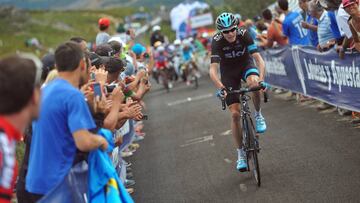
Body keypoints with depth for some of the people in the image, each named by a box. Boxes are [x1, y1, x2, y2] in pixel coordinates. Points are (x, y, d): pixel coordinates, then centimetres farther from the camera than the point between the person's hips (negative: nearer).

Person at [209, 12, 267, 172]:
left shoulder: (243, 34, -26)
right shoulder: (217, 41, -27)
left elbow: (259, 58, -31)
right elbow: (213, 70, -34)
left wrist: (261, 79, -47)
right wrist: (221, 88, -49)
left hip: (246, 64, 0)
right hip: (229, 72, 0)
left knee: (254, 82, -37)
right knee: (235, 114, -7)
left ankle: (258, 115, -9)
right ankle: (241, 153, 7)